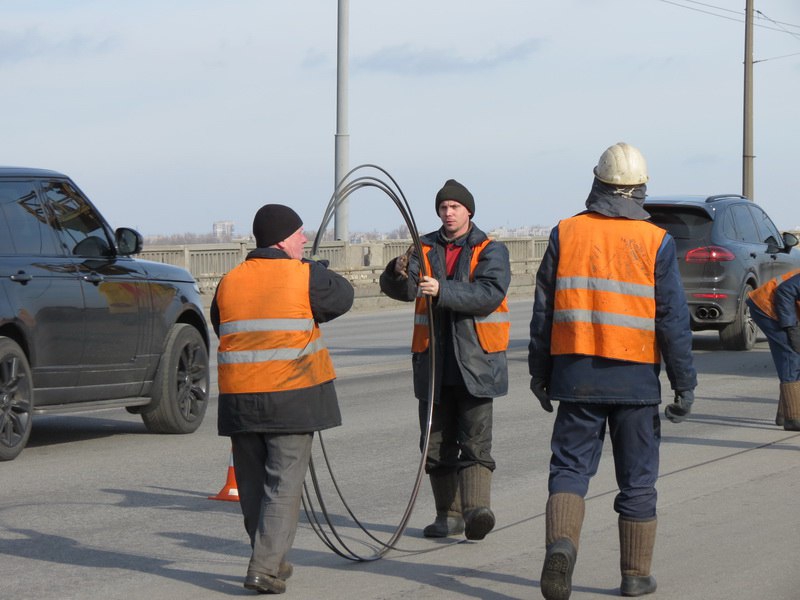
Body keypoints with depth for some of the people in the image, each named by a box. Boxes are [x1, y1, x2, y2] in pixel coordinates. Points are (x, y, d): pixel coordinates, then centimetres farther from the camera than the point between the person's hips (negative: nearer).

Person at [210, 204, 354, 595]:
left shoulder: (230, 282, 8)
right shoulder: (304, 277, -7)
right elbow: (343, 296, 8)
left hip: (239, 398, 5)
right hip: (292, 397, -5)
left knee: (252, 485, 15)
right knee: (284, 485, -2)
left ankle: (272, 561, 24)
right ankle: (264, 569, -10)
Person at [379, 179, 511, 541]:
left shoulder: (490, 251, 1)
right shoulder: (425, 249, 10)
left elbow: (490, 293, -16)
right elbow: (398, 290, -5)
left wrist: (442, 290, -28)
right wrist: (400, 273, -28)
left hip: (476, 362, -4)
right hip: (433, 360, 4)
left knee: (475, 439, -13)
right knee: (437, 443, 7)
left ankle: (477, 508, -21)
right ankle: (449, 514, 15)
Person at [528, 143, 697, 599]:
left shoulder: (565, 233, 2)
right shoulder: (656, 242, -4)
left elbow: (543, 310, 6)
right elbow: (673, 319, -6)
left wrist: (541, 374, 15)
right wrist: (685, 385, 0)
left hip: (576, 374, 1)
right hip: (636, 375, -1)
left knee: (570, 467, 6)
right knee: (638, 478, 9)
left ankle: (561, 542, -20)